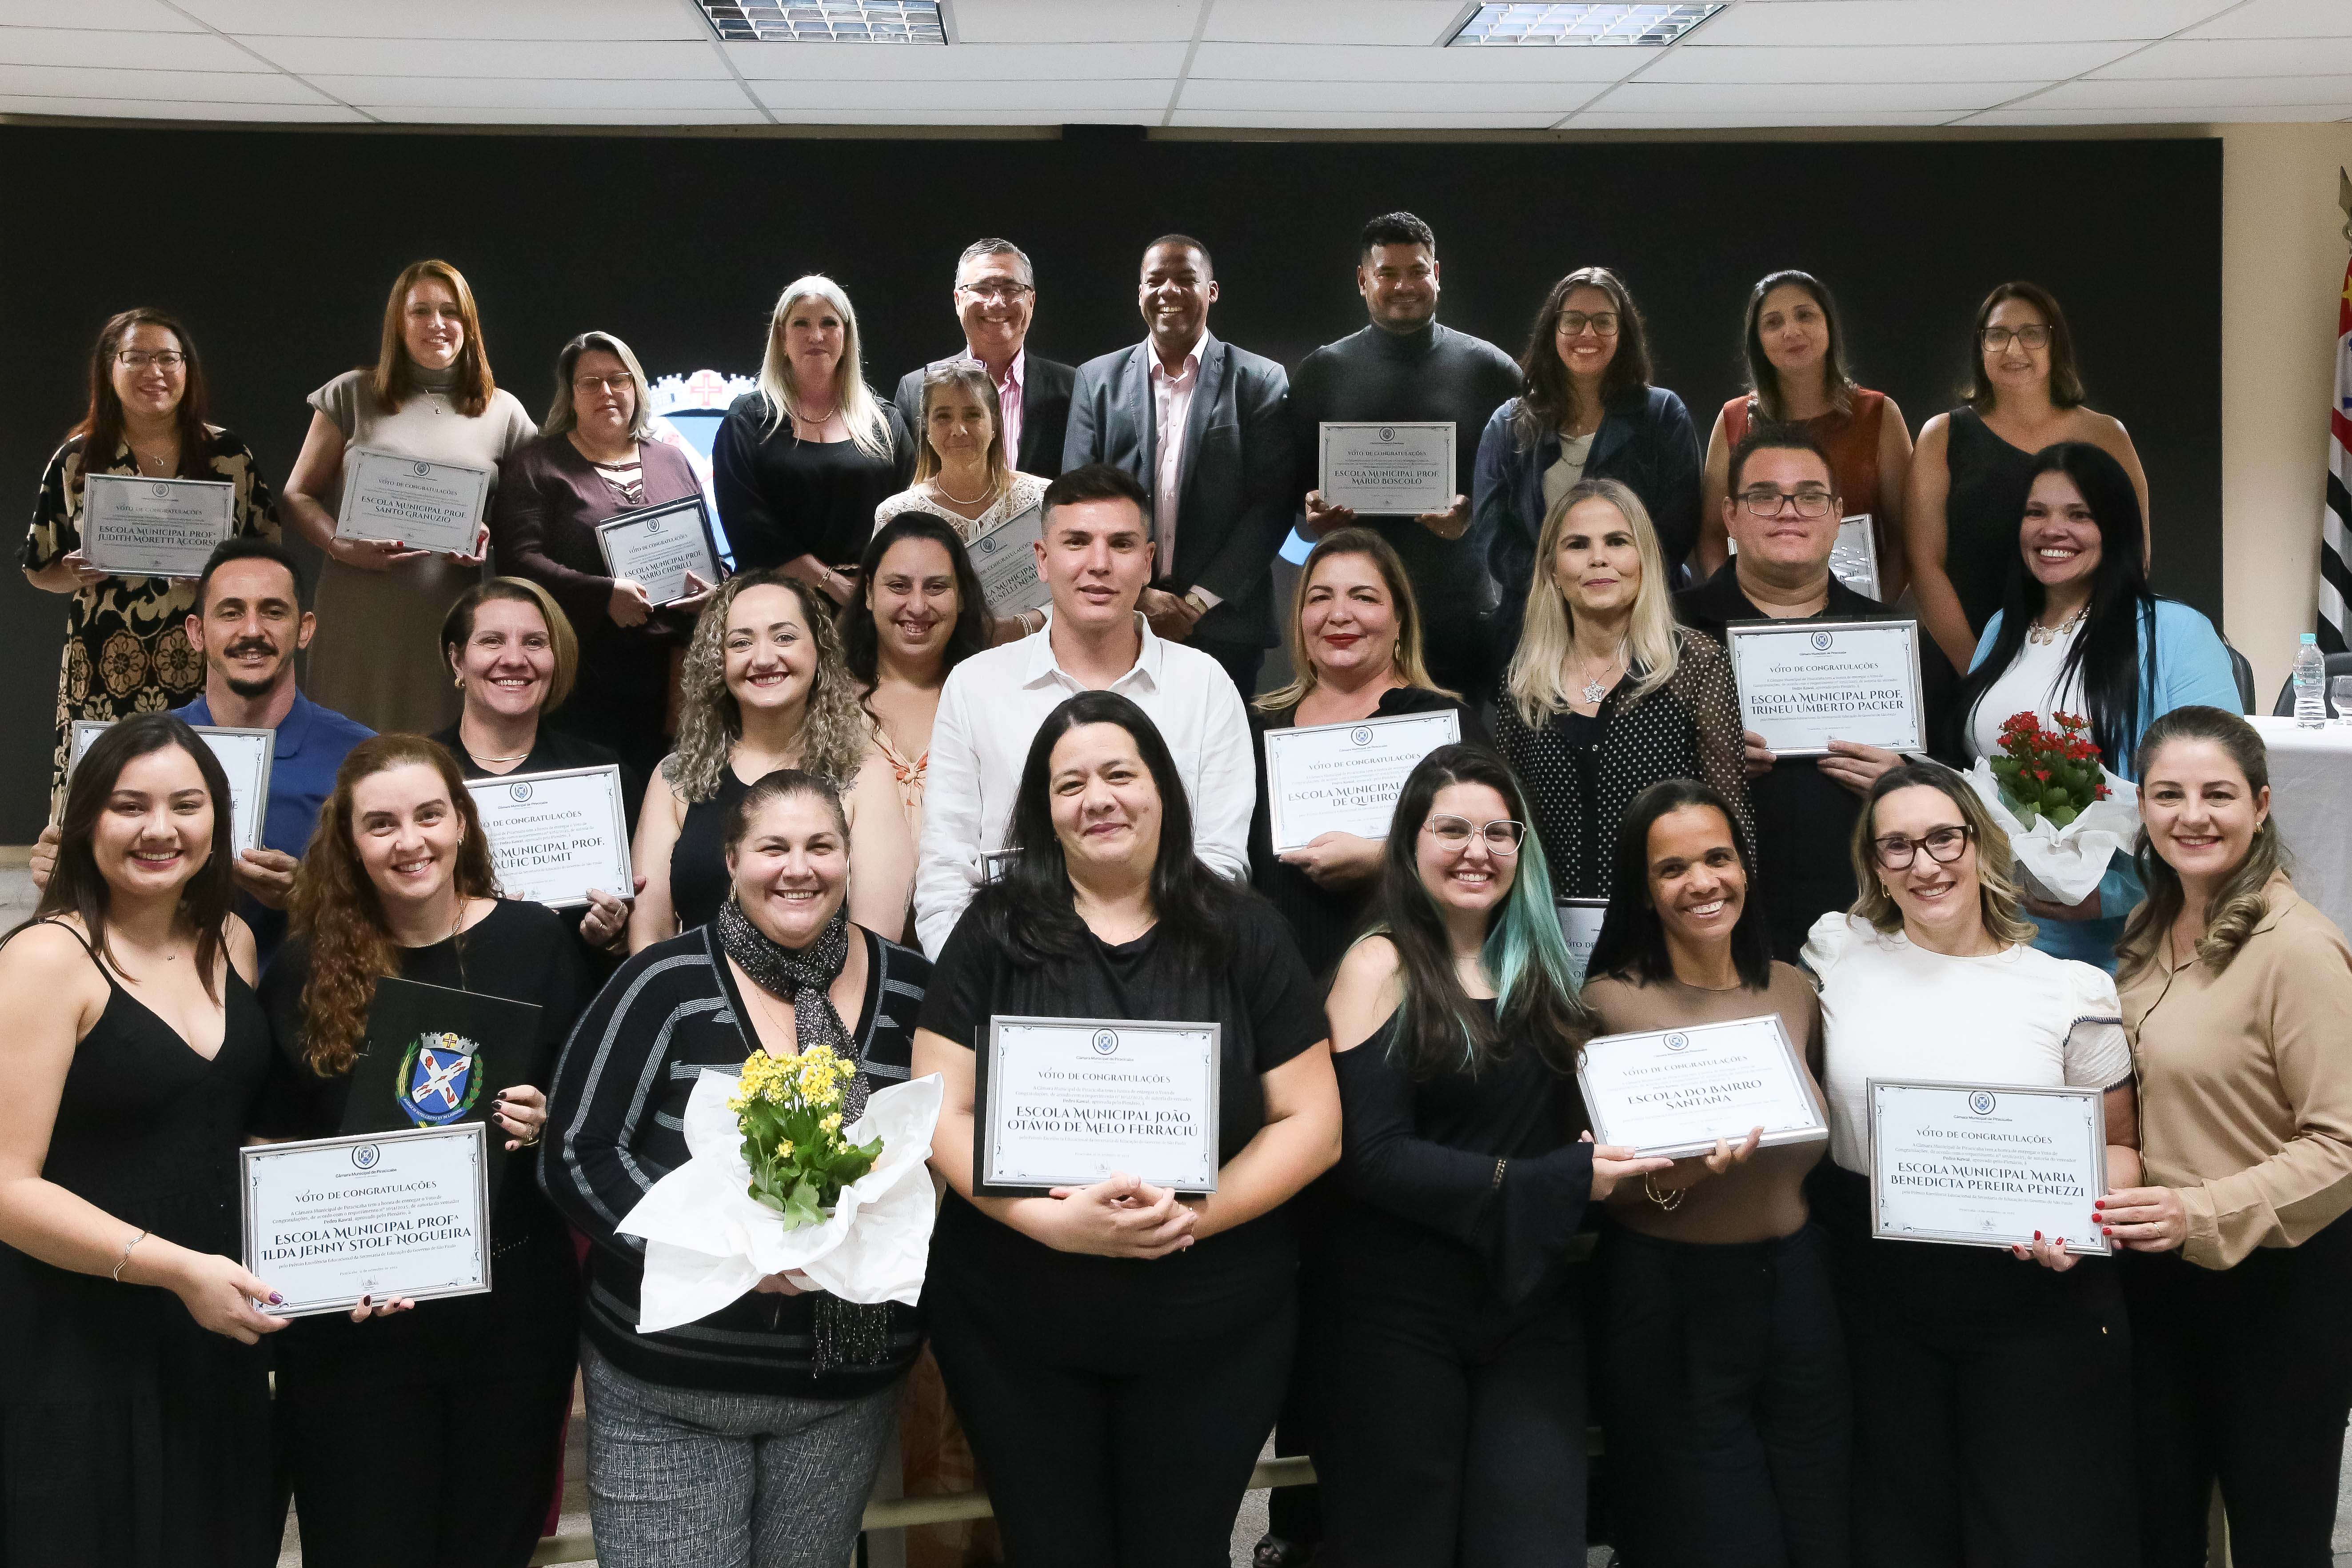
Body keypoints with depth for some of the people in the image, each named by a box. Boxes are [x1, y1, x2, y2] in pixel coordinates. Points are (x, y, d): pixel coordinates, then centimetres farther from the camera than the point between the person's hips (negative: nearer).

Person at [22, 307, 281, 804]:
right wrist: (76, 577, -8)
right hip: (103, 676, 0)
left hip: (207, 670, 0)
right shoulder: (76, 460, 9)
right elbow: (40, 571, 14)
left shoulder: (229, 456, 8)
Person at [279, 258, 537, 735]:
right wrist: (340, 546, -10)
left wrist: (491, 544, -5)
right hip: (360, 619, -1)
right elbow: (299, 495, 10)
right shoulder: (352, 395, 9)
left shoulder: (505, 413, 12)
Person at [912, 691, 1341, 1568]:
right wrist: (1055, 1219, -21)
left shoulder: (1244, 935, 0)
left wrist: (1198, 1212, -18)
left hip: (1215, 1327, 0)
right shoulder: (993, 934, -1)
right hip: (1014, 1325, 0)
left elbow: (1312, 1122, -1)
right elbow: (944, 1117, -4)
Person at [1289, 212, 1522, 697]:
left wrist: (1475, 512, -13)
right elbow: (1291, 486, 13)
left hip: (1462, 614, 0)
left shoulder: (1490, 369, 7)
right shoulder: (1321, 373, 9)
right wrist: (1312, 513, -10)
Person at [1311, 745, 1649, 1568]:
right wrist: (1559, 1182, -18)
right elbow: (1373, 1155, -15)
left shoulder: (1539, 964, 12)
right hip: (1398, 1309, -5)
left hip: (1533, 1303, 5)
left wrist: (1620, 1155, -2)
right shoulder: (1383, 965, -6)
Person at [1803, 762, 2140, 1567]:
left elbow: (2119, 1145, 7)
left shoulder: (2070, 991, -1)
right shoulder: (1839, 954, 3)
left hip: (2033, 1293, -1)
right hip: (1876, 1291, 1)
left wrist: (2081, 1216, -13)